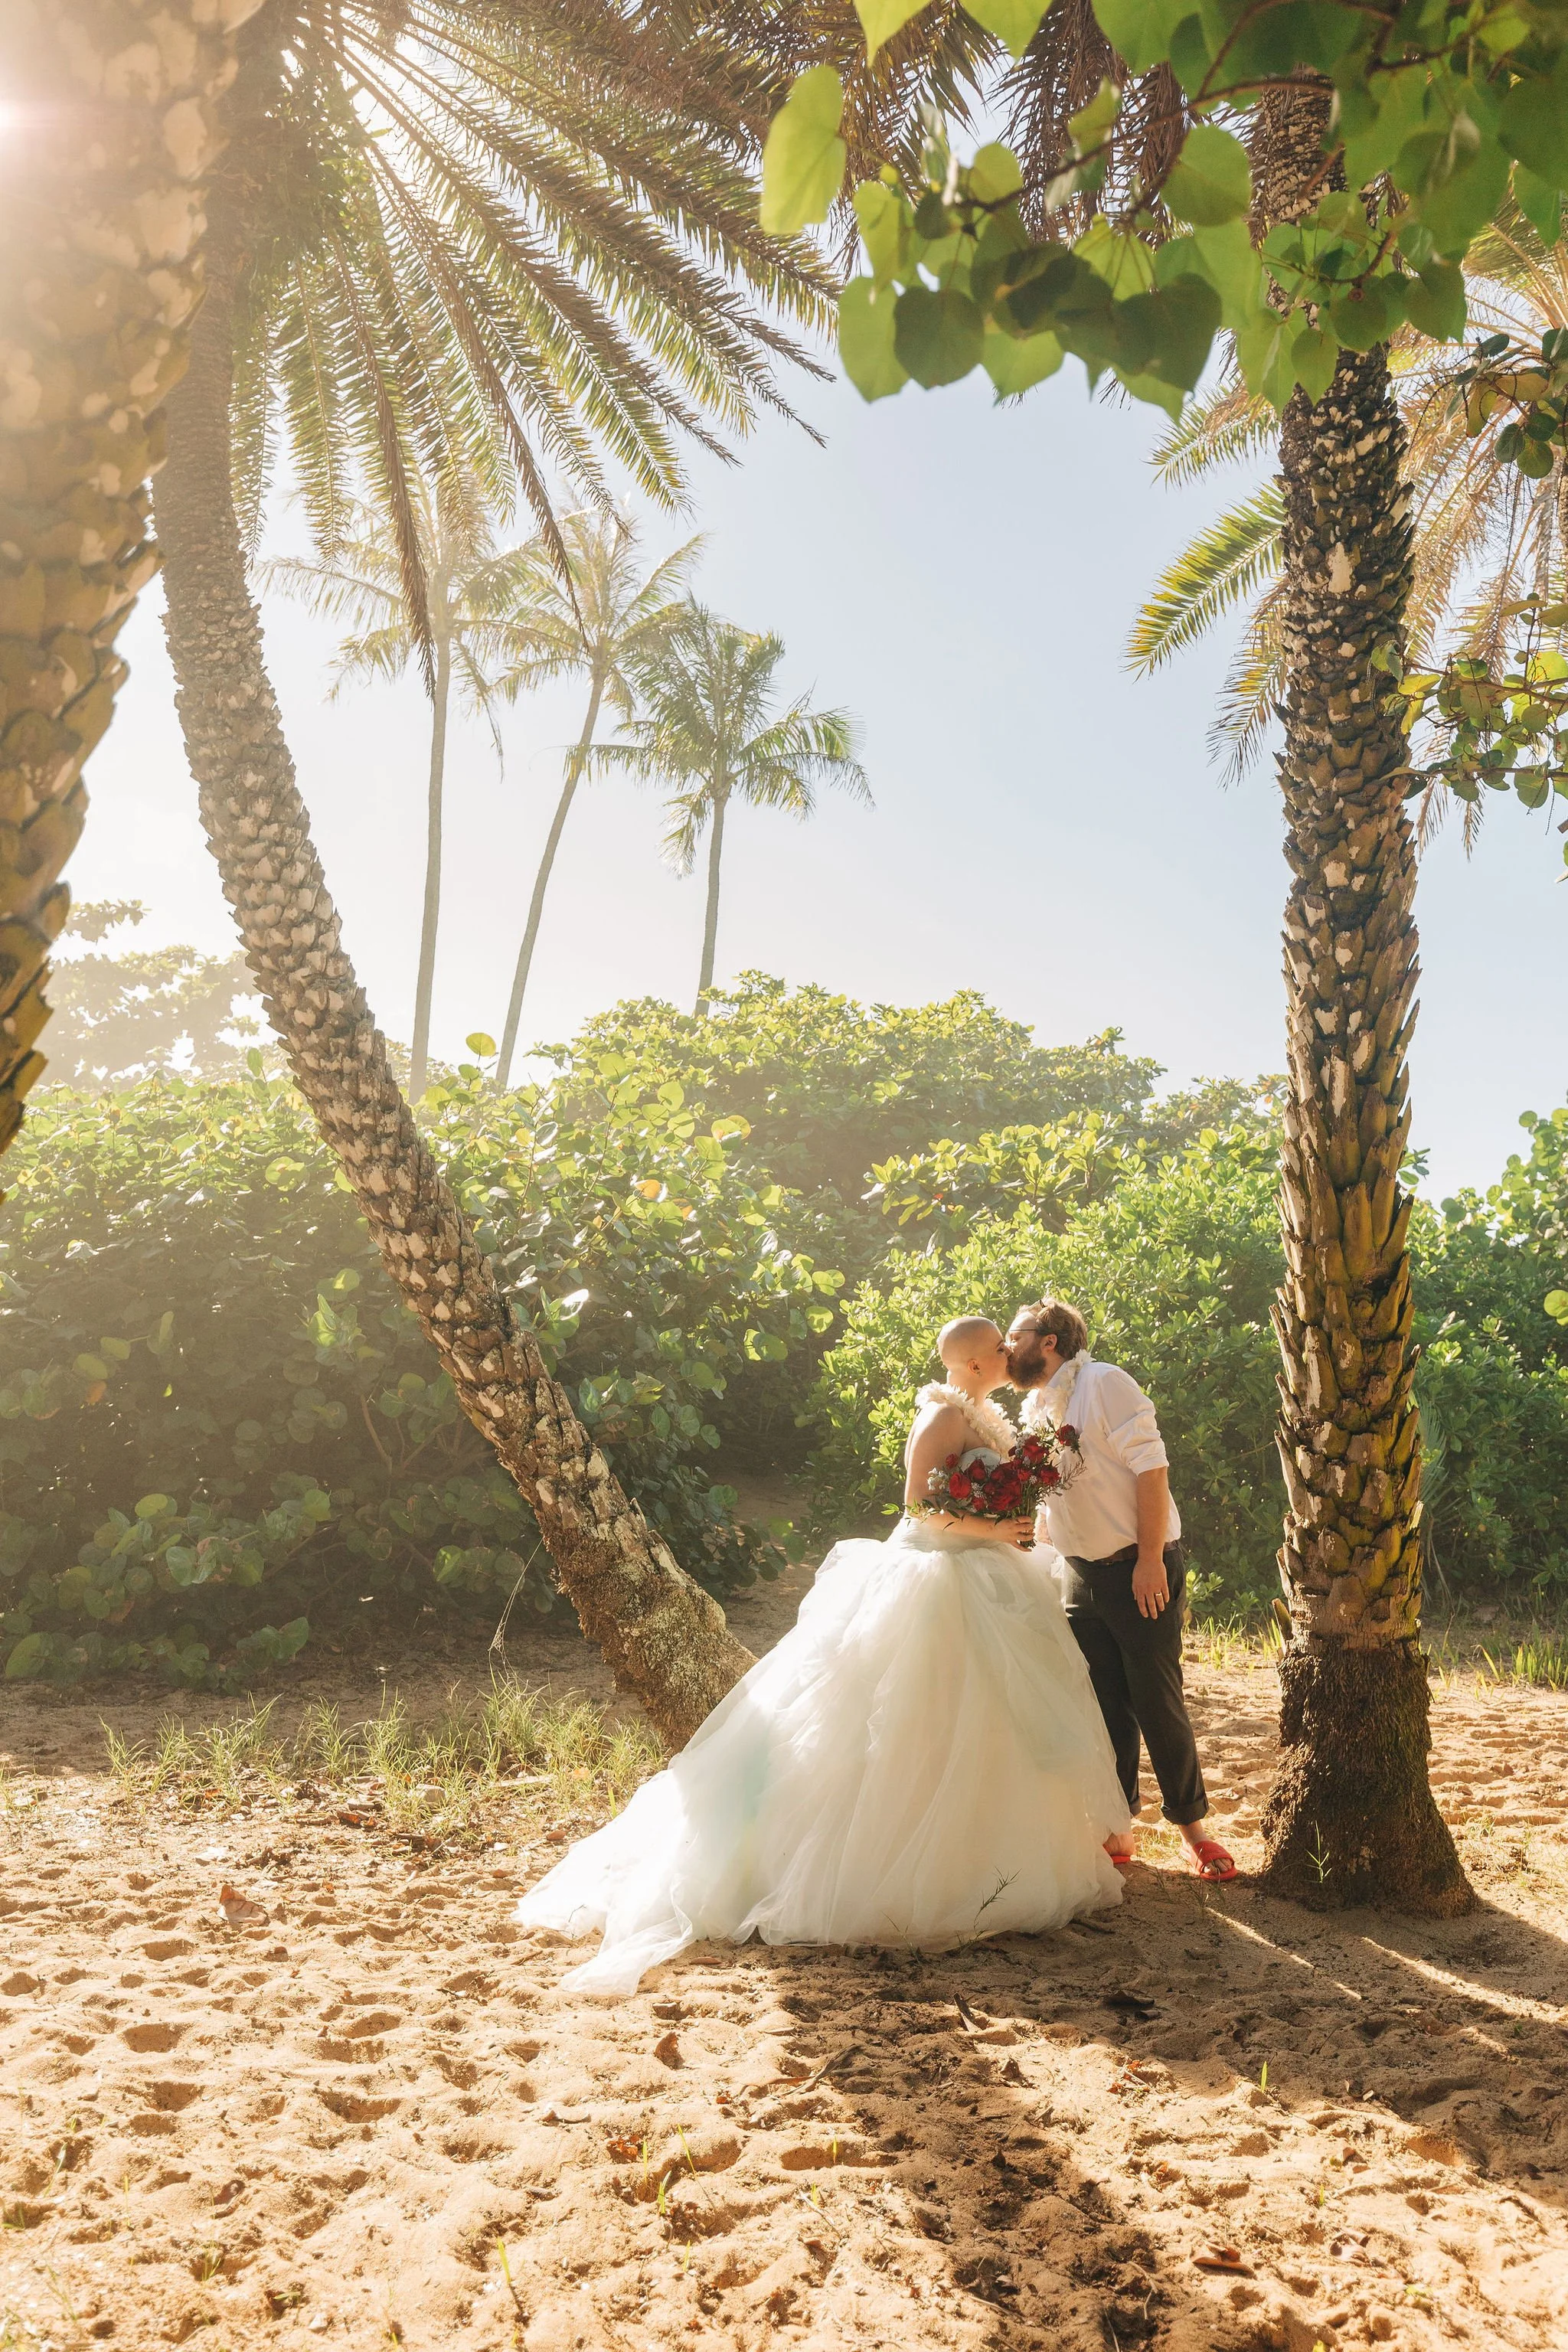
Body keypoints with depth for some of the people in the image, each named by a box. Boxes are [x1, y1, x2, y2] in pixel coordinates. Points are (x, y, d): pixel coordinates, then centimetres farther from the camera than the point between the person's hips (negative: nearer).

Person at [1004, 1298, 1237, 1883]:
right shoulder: (1034, 1409, 11)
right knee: (1103, 1707, 8)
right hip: (1079, 1573, 6)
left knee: (1158, 1701, -1)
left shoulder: (1103, 1383, -12)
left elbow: (1151, 1466, -17)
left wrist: (1150, 1560, -20)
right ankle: (1116, 1831, 19)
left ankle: (1192, 1826, 16)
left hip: (1139, 1569, -6)